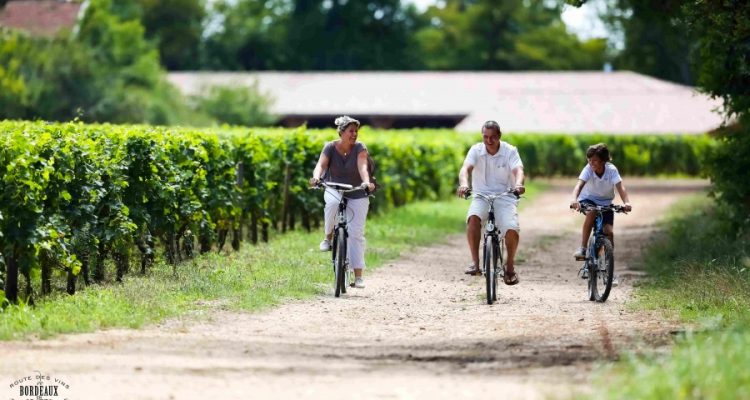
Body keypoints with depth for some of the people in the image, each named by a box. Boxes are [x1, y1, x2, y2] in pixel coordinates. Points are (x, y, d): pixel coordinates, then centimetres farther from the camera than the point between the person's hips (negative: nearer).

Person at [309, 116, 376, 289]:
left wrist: (366, 182, -48)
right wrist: (316, 177, -47)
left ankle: (358, 275, -5)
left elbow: (362, 166, -28)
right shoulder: (330, 147, -10)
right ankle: (328, 237, -15)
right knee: (332, 203, -38)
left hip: (357, 195, 0)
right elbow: (321, 165, -25)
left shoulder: (359, 148, -12)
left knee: (356, 233, -9)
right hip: (334, 190, 0)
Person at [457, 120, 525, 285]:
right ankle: (475, 263, -26)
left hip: (505, 197, -1)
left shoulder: (510, 151, -5)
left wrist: (518, 184, -45)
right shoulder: (476, 150, -3)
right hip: (481, 196, 1)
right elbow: (466, 168, -19)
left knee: (512, 229, -25)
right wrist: (463, 184, -42)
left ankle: (510, 266, 1)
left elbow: (518, 170, -21)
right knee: (473, 217, -33)